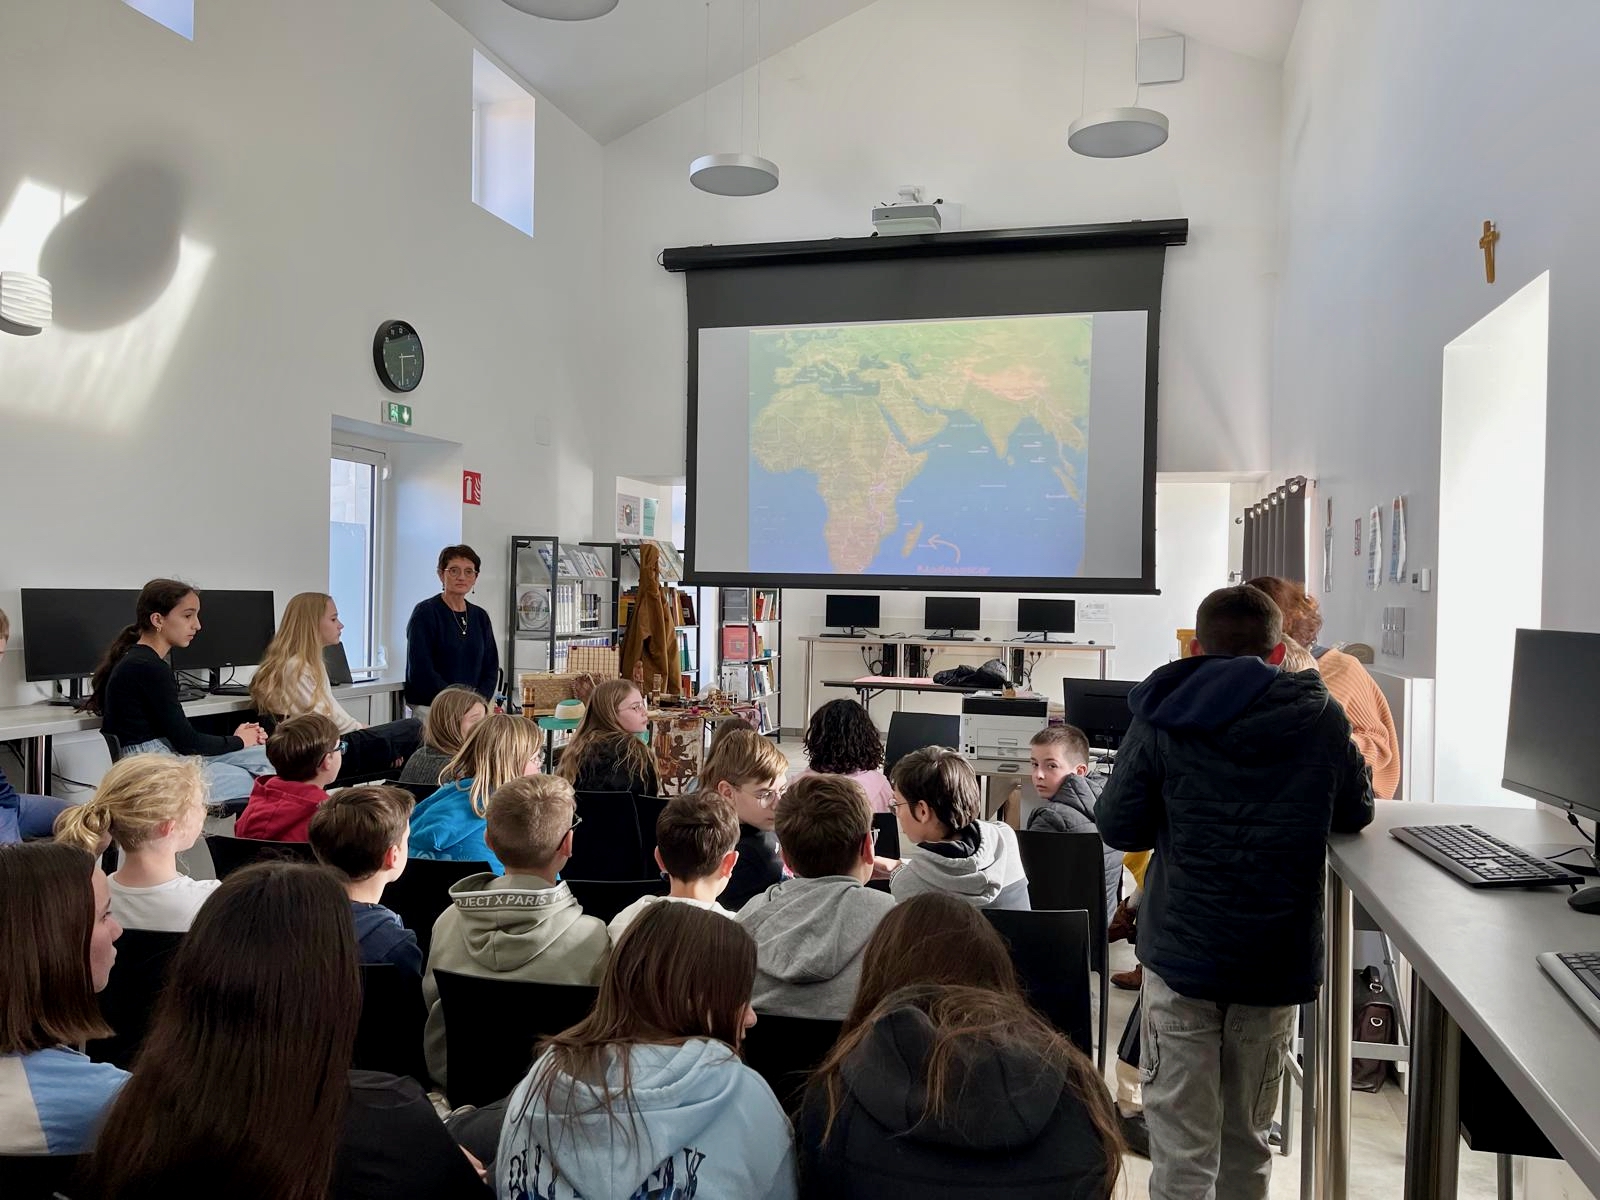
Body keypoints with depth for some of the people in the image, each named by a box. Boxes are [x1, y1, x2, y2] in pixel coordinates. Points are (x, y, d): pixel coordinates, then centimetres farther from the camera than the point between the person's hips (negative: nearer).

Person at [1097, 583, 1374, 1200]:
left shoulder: (1162, 718, -6)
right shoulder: (1320, 715, -1)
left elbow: (1118, 827, -3)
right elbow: (1357, 813, 11)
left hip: (1182, 953, -2)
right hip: (1278, 959, 2)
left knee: (1182, 1146, 7)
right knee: (1247, 1138, 19)